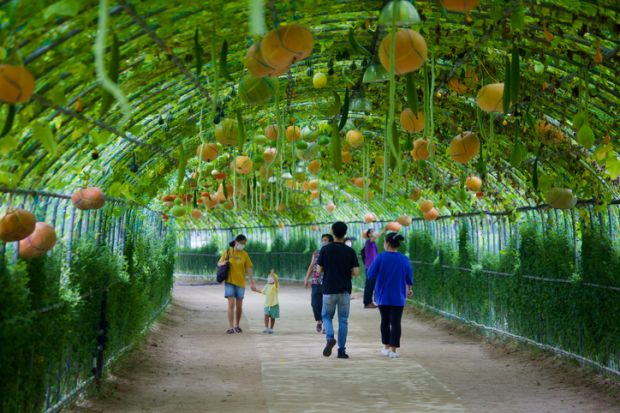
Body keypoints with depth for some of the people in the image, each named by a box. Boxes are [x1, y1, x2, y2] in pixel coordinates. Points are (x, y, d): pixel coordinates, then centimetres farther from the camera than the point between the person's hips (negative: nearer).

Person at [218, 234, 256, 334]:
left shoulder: (244, 254, 0)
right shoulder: (227, 252, -1)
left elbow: (249, 269, -2)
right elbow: (219, 263, 10)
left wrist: (252, 282, -9)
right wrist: (223, 263, -14)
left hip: (240, 282, 2)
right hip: (229, 282, -2)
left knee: (239, 305, 7)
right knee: (231, 304, -12)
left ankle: (237, 326, 24)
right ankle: (230, 327, -9)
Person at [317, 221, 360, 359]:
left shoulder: (325, 249, -4)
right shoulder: (350, 251, -3)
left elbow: (320, 270, -1)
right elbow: (356, 272, -6)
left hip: (329, 290, 0)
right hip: (344, 291, 1)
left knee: (327, 317, 14)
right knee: (343, 320, 8)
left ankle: (330, 338, -12)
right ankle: (341, 350, 7)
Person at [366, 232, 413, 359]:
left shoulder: (380, 258, -11)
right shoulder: (404, 260, -4)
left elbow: (370, 275, -10)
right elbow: (409, 278, 7)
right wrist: (409, 289, 26)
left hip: (383, 296, 0)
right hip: (398, 297, 0)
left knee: (385, 321, 16)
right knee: (395, 323, 2)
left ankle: (386, 347, 23)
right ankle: (393, 350, -2)